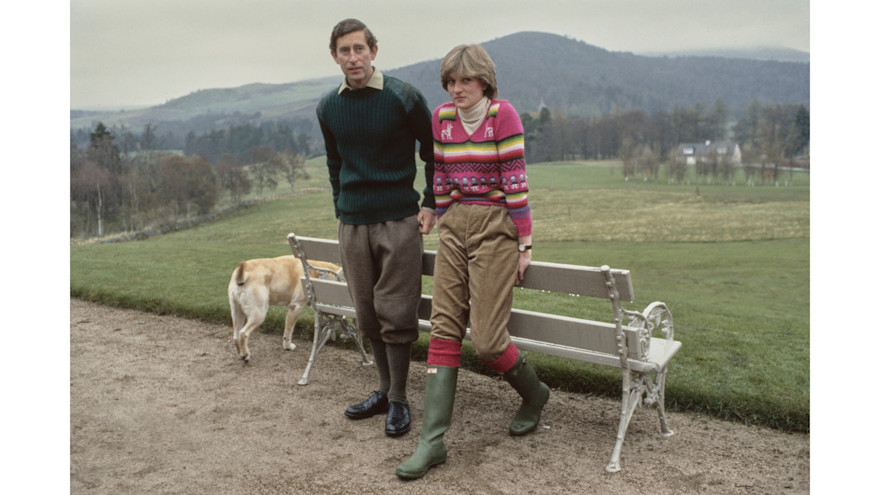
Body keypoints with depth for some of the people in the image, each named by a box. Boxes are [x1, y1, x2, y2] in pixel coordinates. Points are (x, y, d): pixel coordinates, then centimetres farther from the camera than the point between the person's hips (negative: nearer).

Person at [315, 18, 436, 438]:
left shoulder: (403, 97, -5)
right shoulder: (328, 108, 8)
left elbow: (432, 152, 5)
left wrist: (431, 204, 1)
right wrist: (340, 209, 17)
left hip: (398, 219, -4)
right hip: (352, 224, 5)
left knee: (395, 313, -3)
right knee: (367, 315, 9)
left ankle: (398, 400, 10)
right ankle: (385, 389, 25)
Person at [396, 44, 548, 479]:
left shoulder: (503, 113, -7)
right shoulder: (441, 118, 9)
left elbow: (515, 180, -9)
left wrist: (524, 244, -9)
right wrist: (444, 228, 13)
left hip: (495, 225, -5)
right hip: (454, 225, 5)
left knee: (486, 338, -7)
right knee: (444, 326, -2)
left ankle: (534, 393, 25)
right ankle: (433, 439, 1)